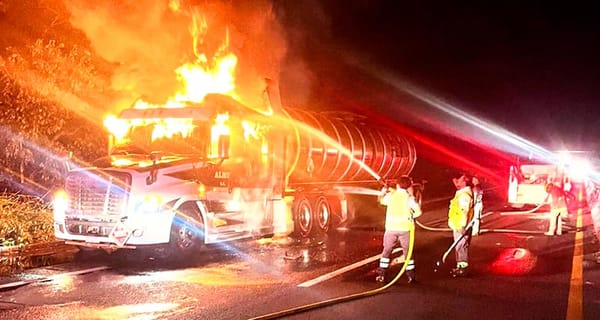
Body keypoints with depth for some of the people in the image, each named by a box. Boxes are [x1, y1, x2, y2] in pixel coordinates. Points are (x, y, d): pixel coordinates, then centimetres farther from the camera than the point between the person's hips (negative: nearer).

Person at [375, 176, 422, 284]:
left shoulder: (390, 195, 2)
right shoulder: (409, 197, -4)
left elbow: (382, 200, 22)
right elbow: (418, 211, -9)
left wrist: (384, 191, 40)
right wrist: (410, 216, 10)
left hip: (391, 228, 1)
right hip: (405, 228, -1)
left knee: (387, 251, 13)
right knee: (407, 252, 9)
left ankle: (381, 275, 11)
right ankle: (411, 276, 9)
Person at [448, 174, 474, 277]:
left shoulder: (464, 195, -19)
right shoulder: (460, 193, 15)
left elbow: (464, 211, -24)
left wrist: (462, 226, -26)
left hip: (461, 227, -11)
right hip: (457, 226, 11)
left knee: (461, 247, -6)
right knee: (459, 247, 16)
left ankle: (463, 268, -1)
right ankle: (460, 266, 24)